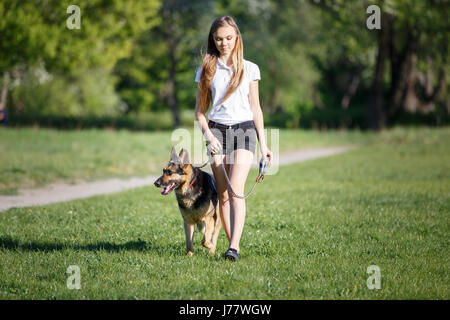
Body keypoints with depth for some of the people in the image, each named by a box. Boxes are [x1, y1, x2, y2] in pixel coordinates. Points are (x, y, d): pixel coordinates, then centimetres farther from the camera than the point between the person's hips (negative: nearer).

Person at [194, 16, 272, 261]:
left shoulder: (249, 69, 9)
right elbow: (200, 111, 10)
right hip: (217, 131, 2)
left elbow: (255, 108, 11)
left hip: (244, 130, -2)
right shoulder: (206, 70, 9)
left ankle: (234, 246, -26)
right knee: (222, 194, -1)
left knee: (236, 189, -18)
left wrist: (263, 144, 7)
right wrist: (209, 136, -7)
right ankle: (232, 243, 8)